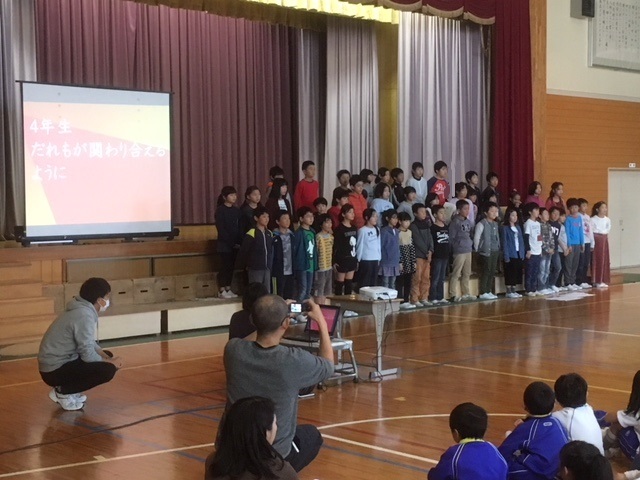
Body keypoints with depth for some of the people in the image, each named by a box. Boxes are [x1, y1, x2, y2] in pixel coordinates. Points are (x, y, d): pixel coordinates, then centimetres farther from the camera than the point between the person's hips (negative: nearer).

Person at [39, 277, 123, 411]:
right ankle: (62, 391, -6)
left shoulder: (82, 309, 8)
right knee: (108, 370, -19)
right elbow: (88, 354, -21)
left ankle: (68, 389, 13)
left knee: (108, 357, 16)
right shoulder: (84, 315, -22)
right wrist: (110, 362, -6)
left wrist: (107, 358, 2)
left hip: (63, 361, 10)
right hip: (55, 370, -10)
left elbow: (89, 343, 16)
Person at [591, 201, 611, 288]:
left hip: (604, 240, 6)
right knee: (596, 261, -3)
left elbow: (608, 230, 15)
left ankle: (603, 280, 12)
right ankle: (596, 281, 1)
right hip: (596, 240, -6)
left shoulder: (607, 220, 5)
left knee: (605, 260, 6)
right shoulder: (593, 219, -12)